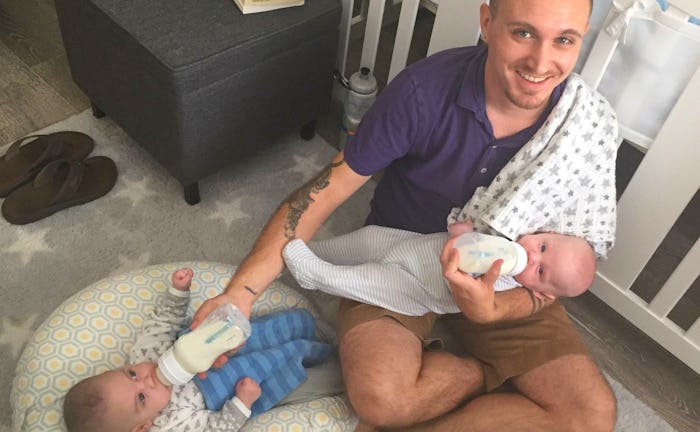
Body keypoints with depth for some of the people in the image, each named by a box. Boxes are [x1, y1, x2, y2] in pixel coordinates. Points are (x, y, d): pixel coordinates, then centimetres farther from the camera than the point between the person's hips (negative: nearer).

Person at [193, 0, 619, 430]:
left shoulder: (591, 127, -17)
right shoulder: (423, 89, -24)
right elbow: (326, 191, -19)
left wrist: (492, 311, -33)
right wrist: (242, 291, -28)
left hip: (503, 285, 3)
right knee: (380, 397, -30)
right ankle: (497, 372, 1)